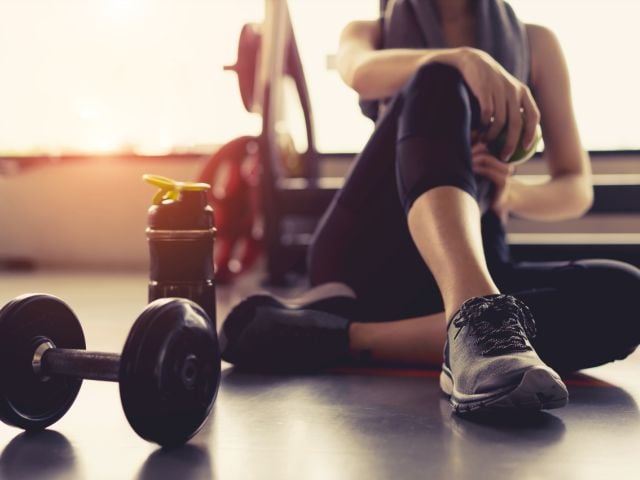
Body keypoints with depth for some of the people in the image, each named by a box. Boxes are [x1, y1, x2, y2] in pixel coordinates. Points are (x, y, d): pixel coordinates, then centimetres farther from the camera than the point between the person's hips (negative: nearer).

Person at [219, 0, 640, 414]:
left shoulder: (535, 44, 18)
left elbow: (577, 190, 12)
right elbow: (362, 73, -11)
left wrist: (510, 194, -10)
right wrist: (463, 59, -31)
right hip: (367, 252, -2)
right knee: (439, 80, -27)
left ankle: (342, 337, -36)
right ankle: (474, 320, -52)